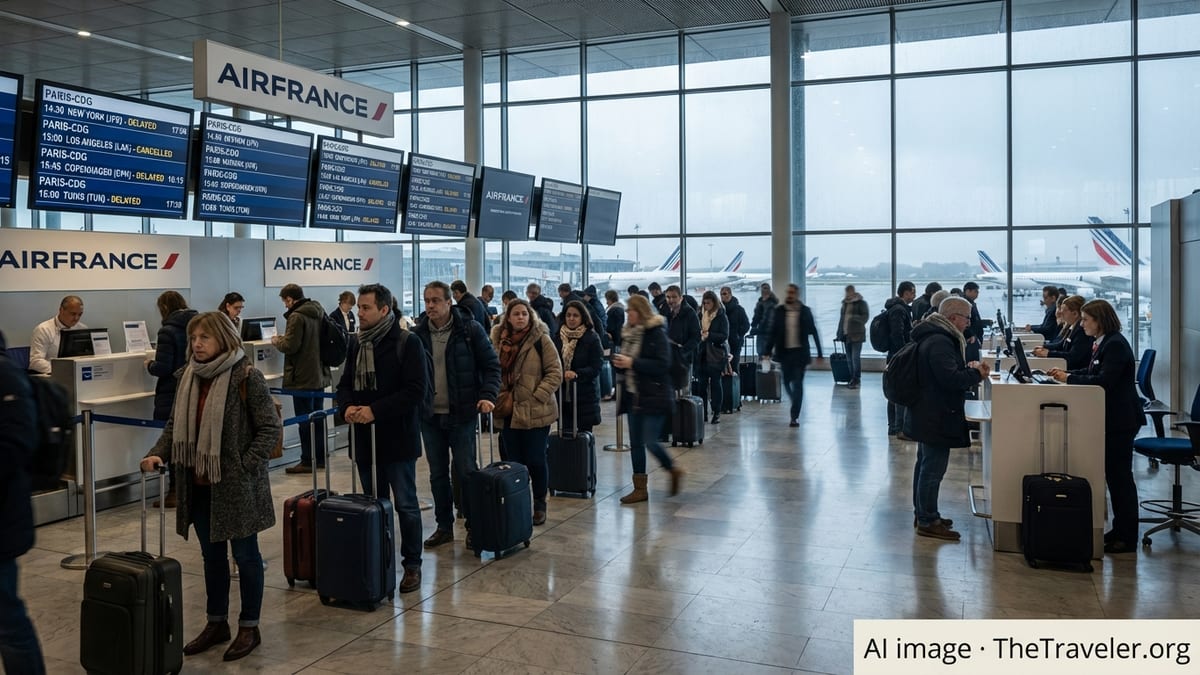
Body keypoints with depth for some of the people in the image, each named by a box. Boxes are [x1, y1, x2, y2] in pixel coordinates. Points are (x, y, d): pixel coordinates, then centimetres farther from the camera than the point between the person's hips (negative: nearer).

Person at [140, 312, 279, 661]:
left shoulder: (247, 376, -14)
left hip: (236, 485, -6)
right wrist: (158, 453, -4)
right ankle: (217, 623, 31)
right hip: (199, 483, 6)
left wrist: (244, 466, -17)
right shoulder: (188, 376, 5)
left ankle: (249, 627, 19)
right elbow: (175, 424, 12)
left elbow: (270, 428, -13)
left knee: (244, 554, 7)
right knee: (212, 555, 17)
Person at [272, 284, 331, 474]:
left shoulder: (297, 317, -17)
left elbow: (290, 346, -20)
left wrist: (277, 341, 1)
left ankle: (308, 461, 3)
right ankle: (320, 458, 20)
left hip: (304, 377, -8)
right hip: (320, 374, 8)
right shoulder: (319, 312, 9)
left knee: (305, 420, -2)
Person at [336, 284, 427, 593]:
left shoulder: (407, 343, -10)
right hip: (365, 439, 6)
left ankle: (412, 564, 16)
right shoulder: (357, 345, 11)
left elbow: (415, 390, -17)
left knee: (406, 505, 4)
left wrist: (375, 410, -21)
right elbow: (345, 384, 16)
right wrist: (347, 406, -6)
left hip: (397, 439, -6)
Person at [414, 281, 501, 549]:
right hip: (430, 416, 4)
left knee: (464, 472, 2)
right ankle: (444, 526, 24)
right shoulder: (418, 334, 3)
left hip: (461, 414, -4)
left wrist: (488, 395, -17)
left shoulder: (469, 329, -7)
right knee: (438, 474, 12)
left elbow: (491, 365, -4)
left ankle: (473, 526, 16)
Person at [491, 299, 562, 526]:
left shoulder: (541, 339, -6)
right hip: (508, 412, 4)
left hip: (535, 412, -4)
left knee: (535, 460, 1)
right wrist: (498, 397, 3)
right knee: (514, 462, 9)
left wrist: (537, 397, -13)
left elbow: (555, 373, -7)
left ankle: (539, 504, 20)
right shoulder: (499, 340, 8)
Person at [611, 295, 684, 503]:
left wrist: (632, 363, -21)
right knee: (635, 443, 8)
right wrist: (619, 363, -3)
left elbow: (662, 364, -19)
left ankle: (674, 470, 18)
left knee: (650, 442, -7)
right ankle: (640, 488, 17)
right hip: (633, 396, 7)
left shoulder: (656, 333, -11)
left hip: (654, 396, -7)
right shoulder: (627, 333, 10)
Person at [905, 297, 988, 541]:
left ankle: (923, 514, 30)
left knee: (925, 464, 18)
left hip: (926, 416, 11)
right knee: (933, 468, -4)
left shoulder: (934, 337, 12)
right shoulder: (940, 342, -22)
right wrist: (976, 374, -12)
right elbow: (950, 379, -27)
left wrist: (968, 368, 6)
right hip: (937, 417, -11)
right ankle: (927, 522, 3)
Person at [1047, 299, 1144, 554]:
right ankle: (1120, 529, 24)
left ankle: (1127, 538, 5)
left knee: (1120, 476, -3)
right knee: (1114, 475, 15)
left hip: (1121, 420, -10)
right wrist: (1066, 373, 6)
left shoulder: (1116, 345, -18)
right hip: (1113, 418, 10)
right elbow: (1092, 372, 18)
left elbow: (1103, 380, -25)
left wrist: (1069, 379, -18)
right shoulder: (1104, 343, 11)